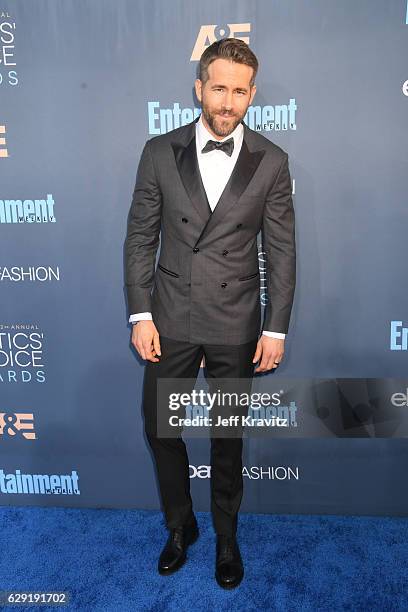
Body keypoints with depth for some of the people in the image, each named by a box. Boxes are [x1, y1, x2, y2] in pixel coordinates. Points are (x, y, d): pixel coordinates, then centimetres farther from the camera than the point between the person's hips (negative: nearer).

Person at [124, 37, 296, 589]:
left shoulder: (271, 161, -3)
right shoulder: (160, 152, -1)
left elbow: (281, 251, -1)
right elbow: (140, 238, 0)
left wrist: (276, 328, -5)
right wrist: (140, 315, -5)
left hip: (235, 323, -1)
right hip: (170, 318, 1)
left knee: (228, 436, 13)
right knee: (160, 428, 10)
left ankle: (226, 536, 37)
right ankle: (180, 526, 37)